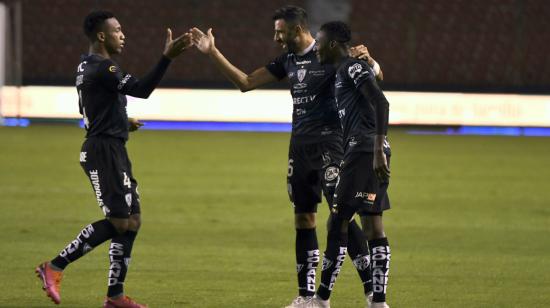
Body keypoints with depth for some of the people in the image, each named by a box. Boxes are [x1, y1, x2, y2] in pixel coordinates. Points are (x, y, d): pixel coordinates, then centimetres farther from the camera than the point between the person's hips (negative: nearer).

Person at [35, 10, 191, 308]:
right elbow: (141, 89, -29)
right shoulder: (102, 68, -17)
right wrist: (167, 57, -35)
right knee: (117, 222, -10)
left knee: (131, 221, 8)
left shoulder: (88, 66, 16)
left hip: (113, 151, 11)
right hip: (104, 152, -11)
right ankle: (55, 267, -5)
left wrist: (122, 122, 22)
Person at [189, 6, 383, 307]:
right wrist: (212, 53, 12)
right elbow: (245, 82, 17)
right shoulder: (288, 60, 12)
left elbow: (374, 74, -13)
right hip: (299, 147, 7)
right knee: (303, 219, 9)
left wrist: (366, 59, -36)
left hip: (328, 144, -7)